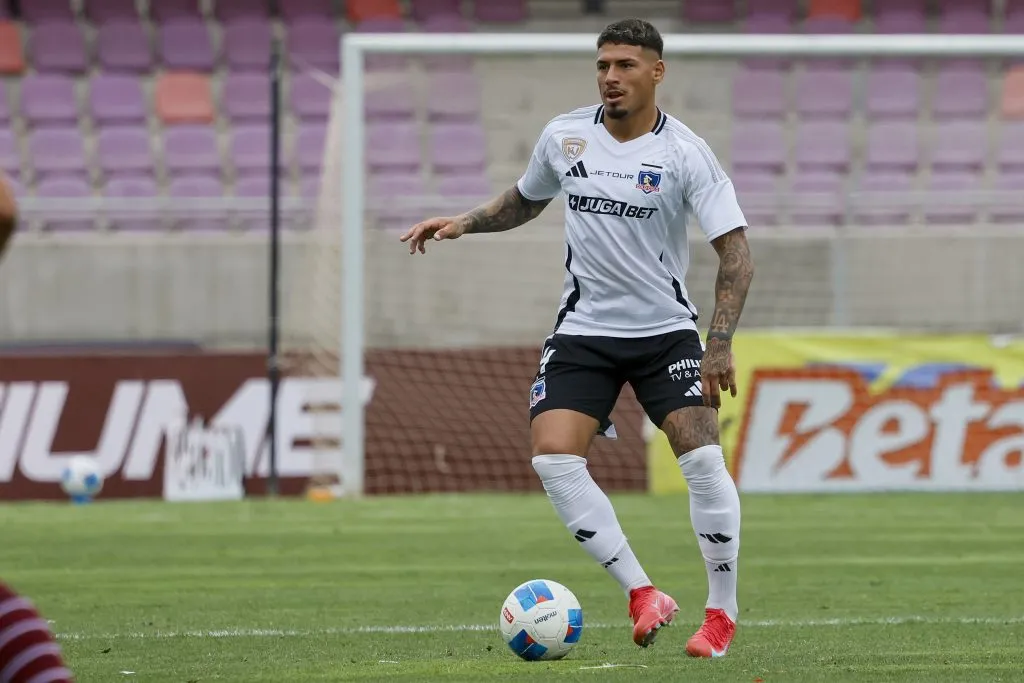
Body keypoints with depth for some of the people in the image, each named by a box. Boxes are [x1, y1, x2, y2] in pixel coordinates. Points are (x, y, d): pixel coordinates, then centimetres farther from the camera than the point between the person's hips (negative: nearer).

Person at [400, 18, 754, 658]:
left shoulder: (685, 153, -12)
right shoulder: (564, 136, 0)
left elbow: (735, 249, -14)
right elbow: (526, 200, 21)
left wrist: (720, 343, -23)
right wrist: (462, 223, 6)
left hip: (666, 330, -3)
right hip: (584, 329, 3)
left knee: (703, 458, -17)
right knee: (554, 458, -15)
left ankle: (723, 613, -2)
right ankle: (643, 595, -8)